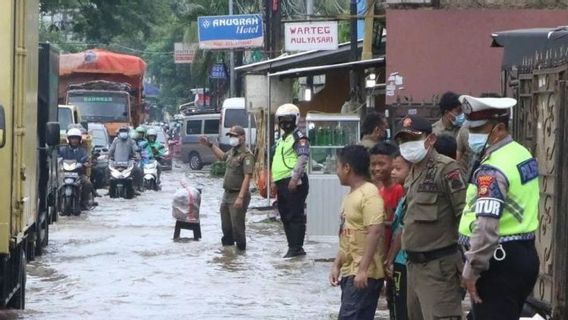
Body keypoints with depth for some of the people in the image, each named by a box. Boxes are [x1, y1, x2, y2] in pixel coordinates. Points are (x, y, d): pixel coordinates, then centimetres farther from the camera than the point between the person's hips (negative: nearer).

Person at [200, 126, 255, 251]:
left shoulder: (246, 155, -17)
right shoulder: (232, 151, 12)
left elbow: (247, 177, -24)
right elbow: (222, 156, 37)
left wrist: (240, 197, -30)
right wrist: (210, 145, 34)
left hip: (238, 195, -9)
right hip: (227, 194, 9)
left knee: (237, 227, -7)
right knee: (226, 226, 17)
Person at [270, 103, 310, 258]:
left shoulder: (299, 138, -7)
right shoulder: (282, 139, 23)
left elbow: (302, 159, -19)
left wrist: (295, 178, -26)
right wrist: (274, 181, 24)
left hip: (294, 183, -10)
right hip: (282, 182, 10)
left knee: (295, 216, -9)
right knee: (285, 216, 12)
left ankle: (296, 248, -9)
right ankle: (293, 247, 18)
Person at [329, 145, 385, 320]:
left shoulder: (370, 194, -15)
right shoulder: (351, 195, 15)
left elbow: (375, 232, -22)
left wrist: (363, 269, -25)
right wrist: (337, 265, 16)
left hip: (365, 274, -10)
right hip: (349, 272, 10)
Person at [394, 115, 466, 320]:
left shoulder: (445, 169, -13)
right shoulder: (413, 173, 16)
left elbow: (466, 215, -18)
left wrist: (466, 265, -20)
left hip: (439, 266, -10)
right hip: (414, 265, 10)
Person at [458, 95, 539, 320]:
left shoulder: (492, 170, -19)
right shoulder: (523, 154, 11)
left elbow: (485, 227, -28)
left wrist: (472, 269, -20)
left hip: (499, 259, -10)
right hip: (525, 254, 10)